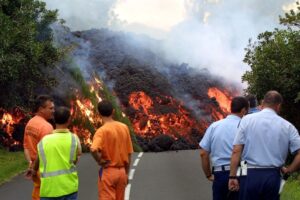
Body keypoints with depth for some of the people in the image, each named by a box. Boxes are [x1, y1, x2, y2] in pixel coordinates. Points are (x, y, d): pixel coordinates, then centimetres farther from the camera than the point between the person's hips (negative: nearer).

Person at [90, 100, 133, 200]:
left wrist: (100, 161, -14)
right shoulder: (124, 127, 1)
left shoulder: (102, 131, -15)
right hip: (122, 171, 5)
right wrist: (126, 173, 15)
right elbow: (129, 153, 7)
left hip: (108, 171, -5)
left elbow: (93, 149, -33)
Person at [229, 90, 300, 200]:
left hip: (250, 174, -1)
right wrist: (288, 170, 10)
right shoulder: (287, 126, 3)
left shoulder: (247, 119, 0)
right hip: (273, 177, 1)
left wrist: (232, 176, -2)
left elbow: (236, 151, -4)